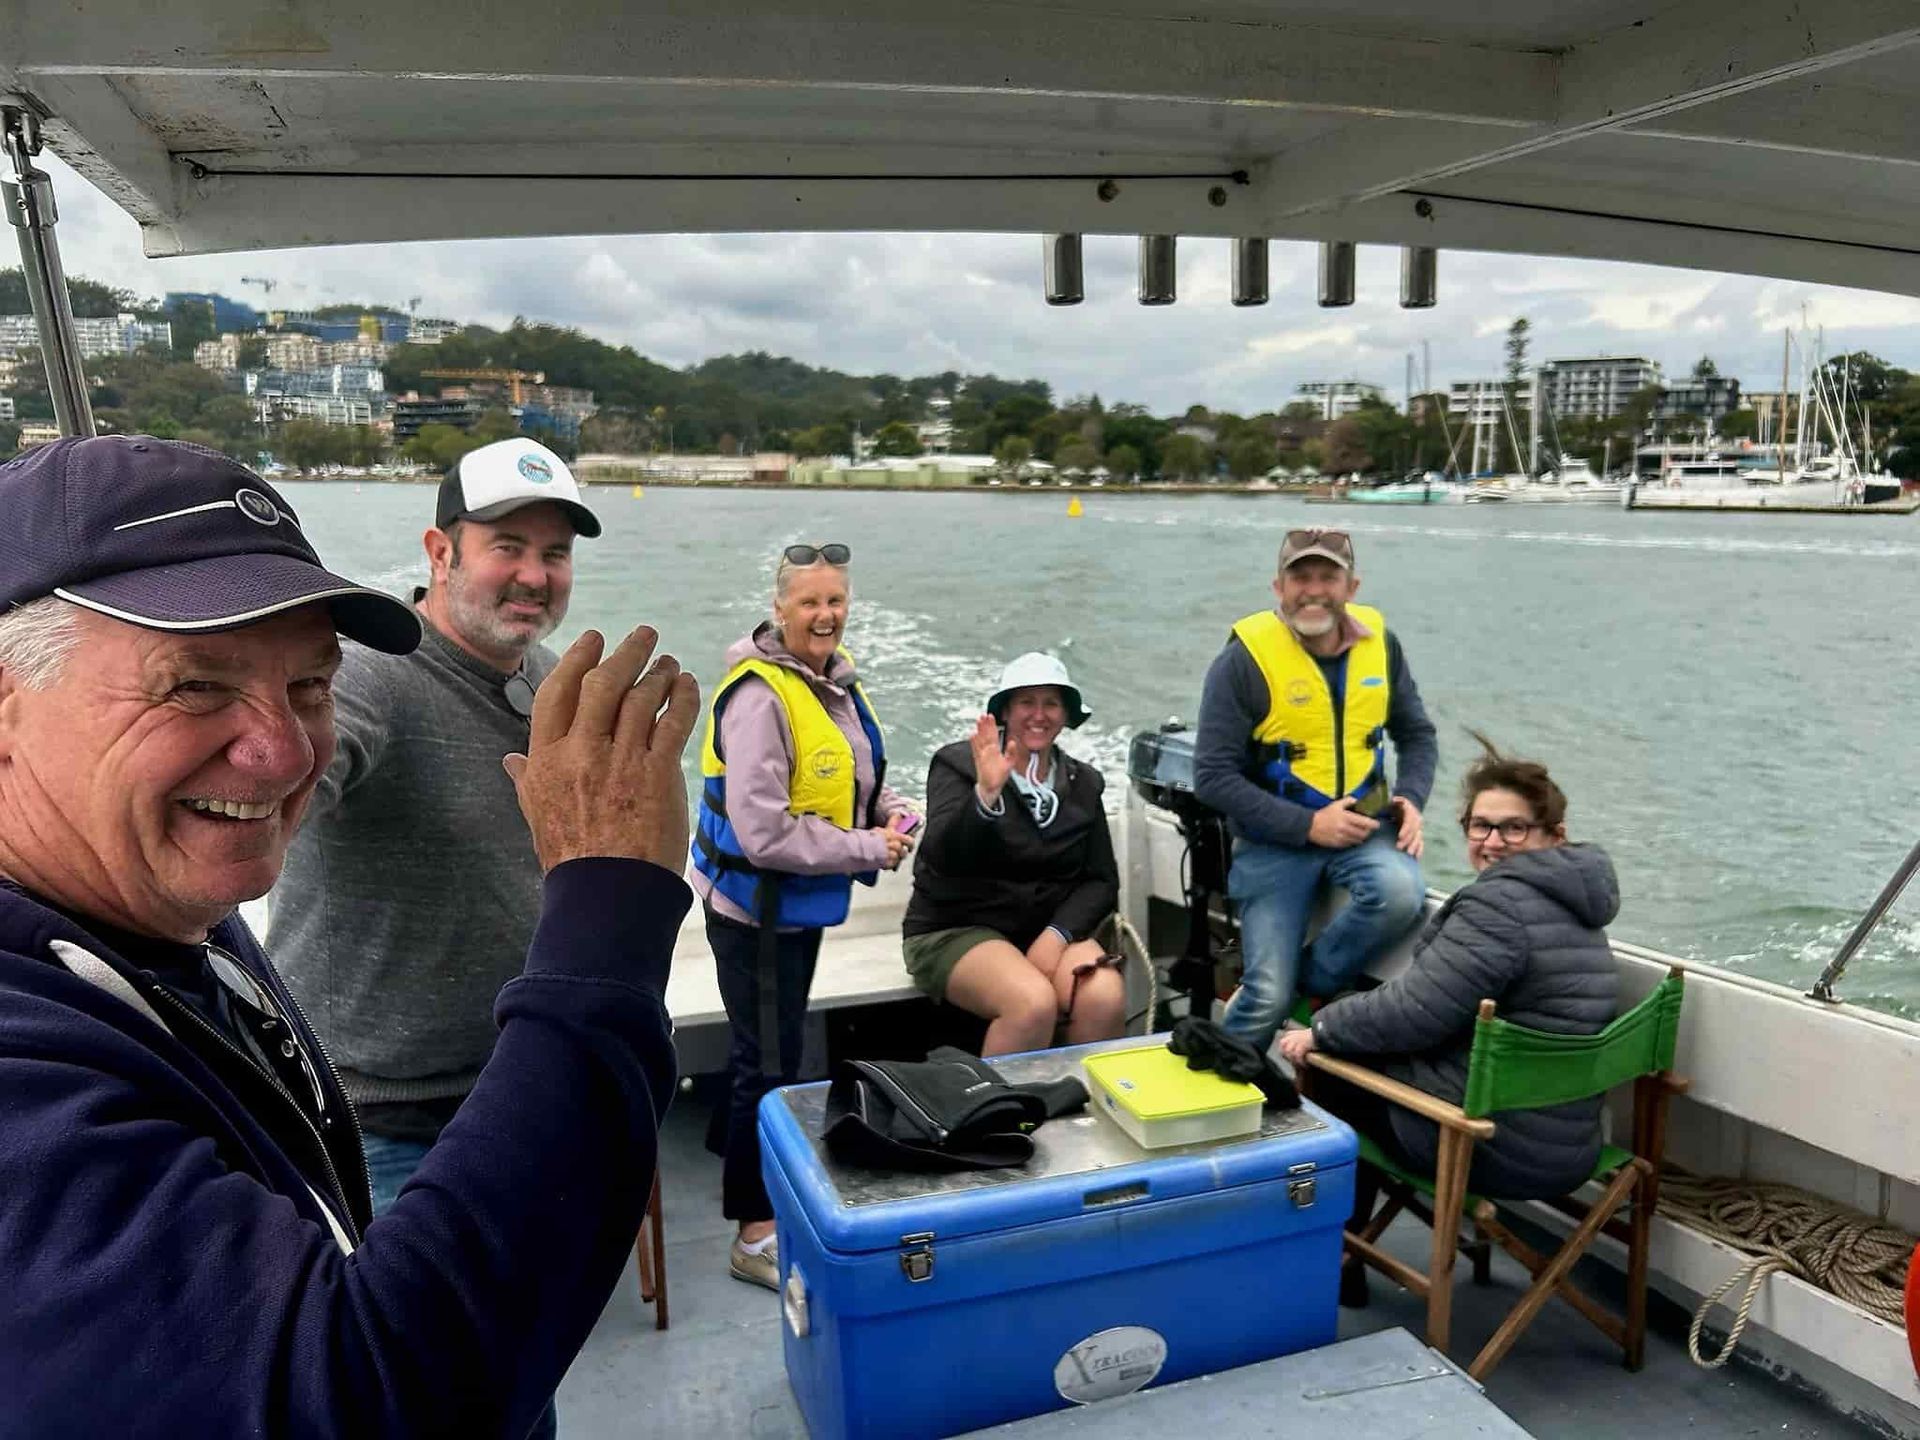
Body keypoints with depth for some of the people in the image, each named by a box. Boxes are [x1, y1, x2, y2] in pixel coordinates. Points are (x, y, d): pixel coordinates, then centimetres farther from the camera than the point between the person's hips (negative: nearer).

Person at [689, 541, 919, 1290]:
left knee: (768, 1045, 24)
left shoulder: (837, 677, 3)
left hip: (800, 902, 9)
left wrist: (891, 810, -2)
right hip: (753, 905, -9)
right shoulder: (759, 696, -25)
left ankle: (738, 1164, 46)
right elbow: (762, 832, -29)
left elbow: (859, 774, 19)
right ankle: (755, 1235, 17)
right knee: (771, 1062, 1)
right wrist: (869, 849, -22)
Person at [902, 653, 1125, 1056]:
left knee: (1107, 999, -25)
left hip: (1051, 927, 4)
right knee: (1034, 1003, -31)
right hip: (956, 929, -4)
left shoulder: (1082, 783, 11)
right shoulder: (958, 763, -3)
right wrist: (986, 793, -34)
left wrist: (1056, 935, -12)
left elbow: (1102, 880, 6)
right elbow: (942, 857, -18)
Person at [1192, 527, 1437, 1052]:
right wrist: (1308, 826, -18)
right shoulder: (1245, 657, -12)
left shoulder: (1379, 642, 2)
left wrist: (1411, 799, -5)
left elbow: (1417, 734, 15)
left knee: (1401, 892, -31)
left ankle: (1308, 984, -4)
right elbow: (1214, 777, -13)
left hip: (1365, 825, 3)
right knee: (1268, 998, -10)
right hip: (1276, 839, -3)